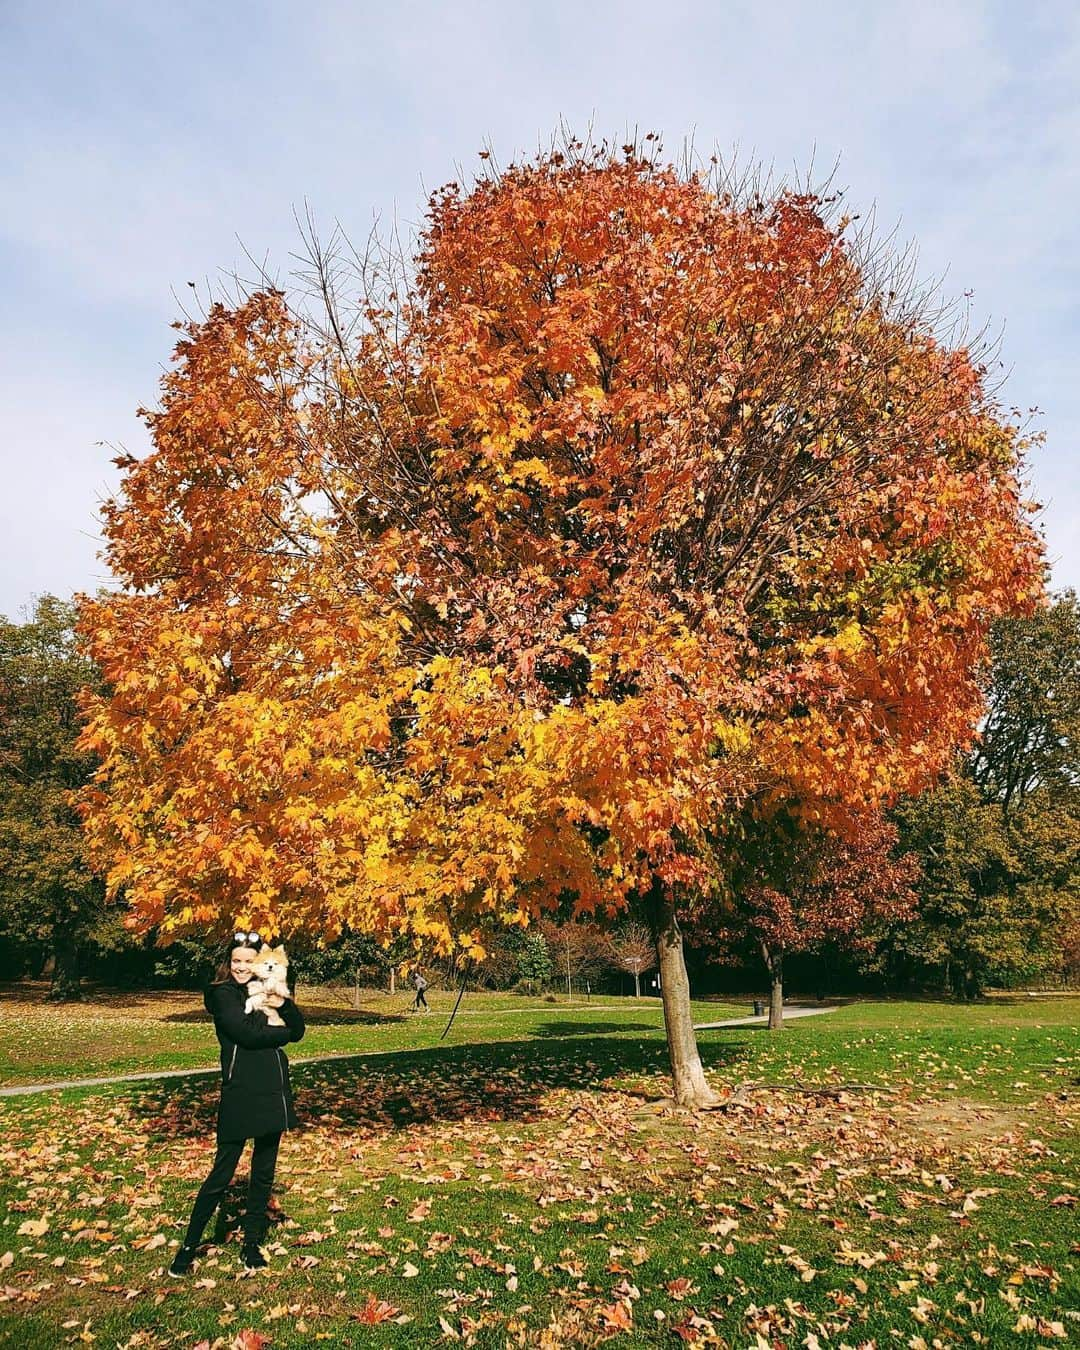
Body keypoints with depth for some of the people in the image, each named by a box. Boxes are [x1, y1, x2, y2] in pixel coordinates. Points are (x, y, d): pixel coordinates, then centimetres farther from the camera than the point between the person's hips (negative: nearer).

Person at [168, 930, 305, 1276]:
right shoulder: (222, 994, -7)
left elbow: (297, 1031, 4)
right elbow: (247, 1033, -21)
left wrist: (283, 1004, -14)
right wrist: (279, 1032, -6)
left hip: (273, 1093, 6)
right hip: (240, 1096, -6)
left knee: (264, 1173, 14)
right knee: (221, 1174, 2)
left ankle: (252, 1242, 28)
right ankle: (189, 1246, 20)